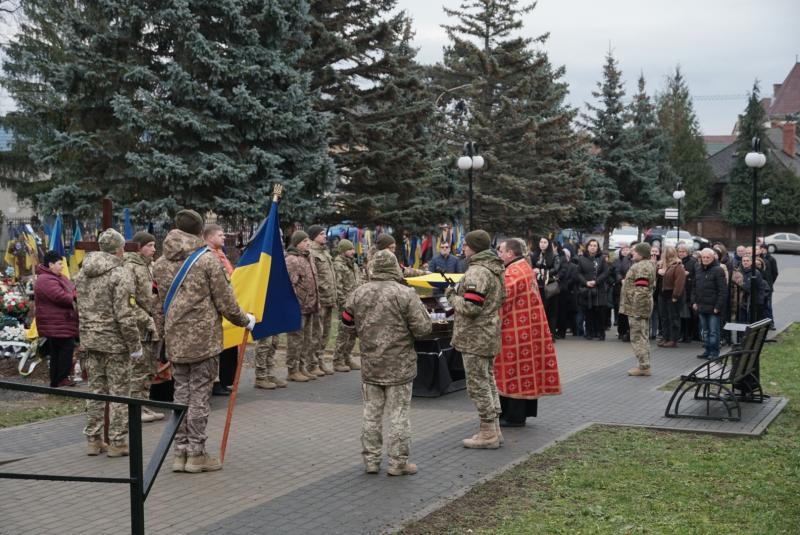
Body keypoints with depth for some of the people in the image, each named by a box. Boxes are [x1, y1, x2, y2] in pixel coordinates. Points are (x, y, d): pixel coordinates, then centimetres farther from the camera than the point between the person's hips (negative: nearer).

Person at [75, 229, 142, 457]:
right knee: (118, 393, 2)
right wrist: (135, 345, -11)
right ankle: (117, 442, 6)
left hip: (89, 340, 7)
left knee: (96, 391, 14)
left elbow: (80, 308, 12)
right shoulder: (120, 274, -15)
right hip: (114, 341, -7)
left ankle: (93, 440, 19)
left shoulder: (83, 273, 8)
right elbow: (125, 315, -18)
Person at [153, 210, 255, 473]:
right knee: (200, 394, 1)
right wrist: (245, 320, 9)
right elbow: (224, 301, -6)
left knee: (181, 393, 11)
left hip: (175, 340, 5)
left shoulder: (161, 264, 7)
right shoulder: (207, 259, -8)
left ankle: (180, 452, 14)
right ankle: (196, 453, 6)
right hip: (203, 338, -5)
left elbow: (159, 306, 11)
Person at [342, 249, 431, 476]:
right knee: (398, 414, 4)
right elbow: (422, 329, -13)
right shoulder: (405, 294, -15)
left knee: (371, 413, 13)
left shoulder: (358, 293, -1)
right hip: (399, 365, -4)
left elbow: (347, 325, 9)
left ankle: (371, 460, 19)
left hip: (370, 365, 4)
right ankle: (398, 463, 9)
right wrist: (421, 308, 5)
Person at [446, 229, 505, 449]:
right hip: (489, 334, 10)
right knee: (488, 381, 17)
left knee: (477, 384, -3)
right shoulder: (495, 269, 12)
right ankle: (493, 430, 23)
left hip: (475, 337, -10)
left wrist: (452, 296, -8)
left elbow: (470, 307, -26)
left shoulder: (477, 272, -20)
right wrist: (459, 294, 14)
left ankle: (488, 433, 1)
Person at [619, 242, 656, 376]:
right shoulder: (648, 265, 15)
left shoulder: (641, 267, -19)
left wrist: (636, 309, -25)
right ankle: (645, 365, 21)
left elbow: (641, 290, -25)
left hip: (637, 308, -11)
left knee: (637, 337, -6)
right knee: (643, 336, 15)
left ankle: (643, 366, -4)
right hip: (644, 307, 11)